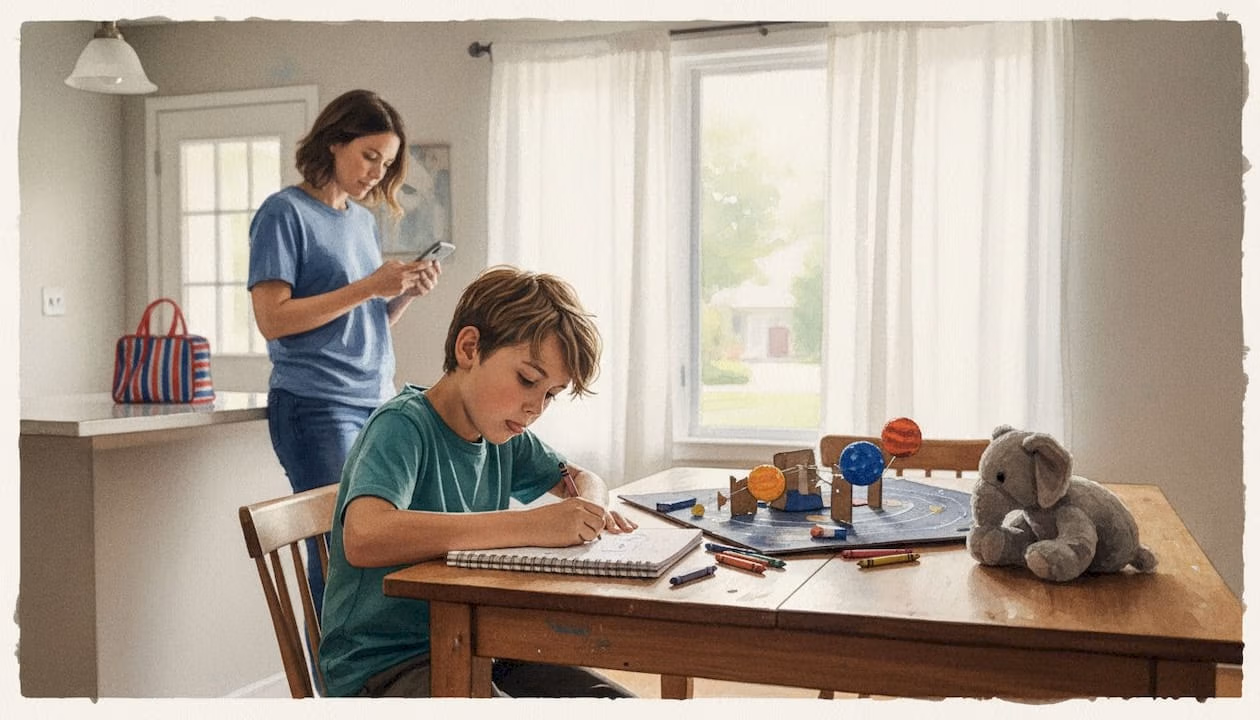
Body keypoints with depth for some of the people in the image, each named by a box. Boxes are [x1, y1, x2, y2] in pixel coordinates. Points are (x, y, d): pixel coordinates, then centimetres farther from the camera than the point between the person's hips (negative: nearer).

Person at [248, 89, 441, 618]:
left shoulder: (363, 218, 18)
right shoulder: (285, 212, -3)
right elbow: (272, 318, -13)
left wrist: (407, 293, 2)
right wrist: (368, 287, -15)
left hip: (377, 402, 7)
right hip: (316, 408, -7)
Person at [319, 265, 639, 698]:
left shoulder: (503, 434, 7)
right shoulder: (404, 425, -16)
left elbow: (582, 479, 23)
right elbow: (364, 537, -35)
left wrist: (589, 510, -3)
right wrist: (530, 525, -34)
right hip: (382, 666, -7)